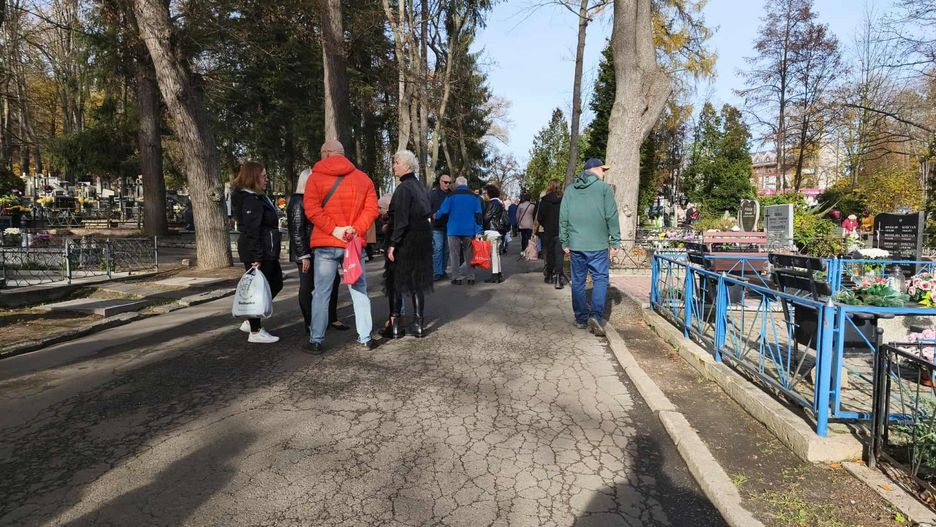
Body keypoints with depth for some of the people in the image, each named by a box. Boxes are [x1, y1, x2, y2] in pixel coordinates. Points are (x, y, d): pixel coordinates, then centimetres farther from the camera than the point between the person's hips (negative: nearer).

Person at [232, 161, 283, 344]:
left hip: (267, 252, 11)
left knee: (276, 283, 17)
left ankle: (252, 321, 23)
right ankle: (255, 332, 8)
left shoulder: (258, 197, 17)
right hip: (259, 254, -11)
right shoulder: (251, 200, -16)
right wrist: (256, 257, -25)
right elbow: (251, 231, -22)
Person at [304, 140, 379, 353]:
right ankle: (365, 338, 14)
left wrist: (333, 230, -12)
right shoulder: (363, 178, 7)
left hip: (325, 243, -2)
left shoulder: (316, 176, 0)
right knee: (359, 290, 11)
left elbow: (311, 209, -12)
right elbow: (371, 209, -2)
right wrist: (356, 229, -8)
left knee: (321, 292, 5)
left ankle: (316, 341, 9)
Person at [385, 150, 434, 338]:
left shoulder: (404, 188, -15)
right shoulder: (421, 187, 11)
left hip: (406, 241, -8)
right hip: (423, 240, 8)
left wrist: (392, 244, -19)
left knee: (396, 282, 3)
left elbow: (401, 220, -21)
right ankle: (418, 324, 15)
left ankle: (395, 325, 6)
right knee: (417, 282, 12)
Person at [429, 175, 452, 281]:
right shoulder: (433, 194, -2)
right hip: (437, 226, -4)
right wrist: (433, 215, -18)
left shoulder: (451, 194, 9)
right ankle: (437, 272, -4)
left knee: (446, 249, 8)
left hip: (448, 225, 4)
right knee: (437, 249, -7)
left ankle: (442, 271, 18)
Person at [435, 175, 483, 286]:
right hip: (469, 231, 2)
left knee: (455, 255, 5)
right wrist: (478, 231, -2)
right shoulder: (474, 197, 3)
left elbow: (443, 212, -6)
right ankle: (470, 277, 10)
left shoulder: (451, 196, -3)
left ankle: (457, 278, 3)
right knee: (469, 255, 10)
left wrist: (435, 216, 16)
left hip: (454, 230, -2)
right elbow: (478, 215, -1)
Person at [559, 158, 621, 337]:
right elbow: (612, 217, -5)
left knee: (578, 281, 10)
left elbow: (563, 218, 8)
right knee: (600, 279, 2)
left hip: (575, 245, 4)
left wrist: (565, 243, 13)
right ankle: (596, 315, -14)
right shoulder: (604, 188, -2)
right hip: (598, 245, -4)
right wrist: (615, 241, 1)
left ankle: (581, 318, 17)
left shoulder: (570, 190, 10)